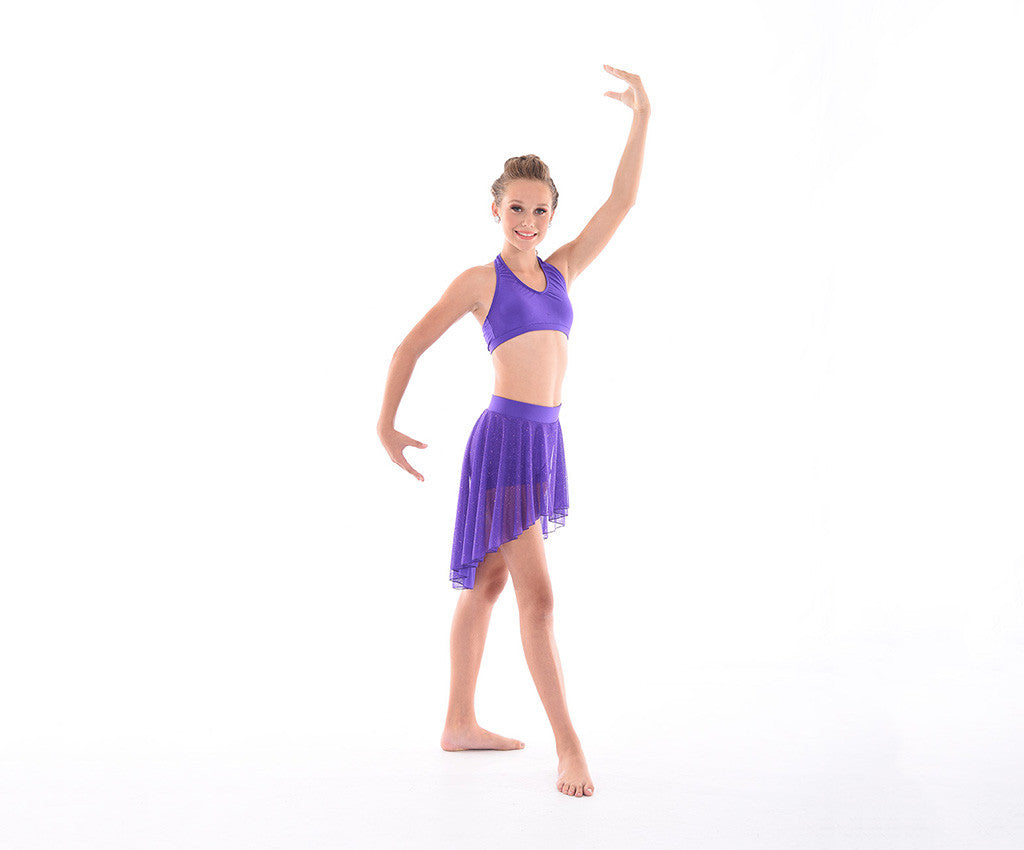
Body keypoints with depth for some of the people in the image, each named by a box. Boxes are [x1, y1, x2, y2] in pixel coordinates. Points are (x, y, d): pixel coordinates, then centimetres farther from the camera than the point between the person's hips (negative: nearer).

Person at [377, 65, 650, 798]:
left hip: (545, 440, 7)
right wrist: (386, 424, 1)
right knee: (537, 595, -8)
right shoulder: (481, 279, -2)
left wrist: (642, 119, 0)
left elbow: (622, 201, 6)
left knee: (488, 582, 14)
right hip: (507, 439, -7)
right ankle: (568, 742, -3)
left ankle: (461, 723, 25)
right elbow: (411, 346, 3)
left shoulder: (562, 271, 12)